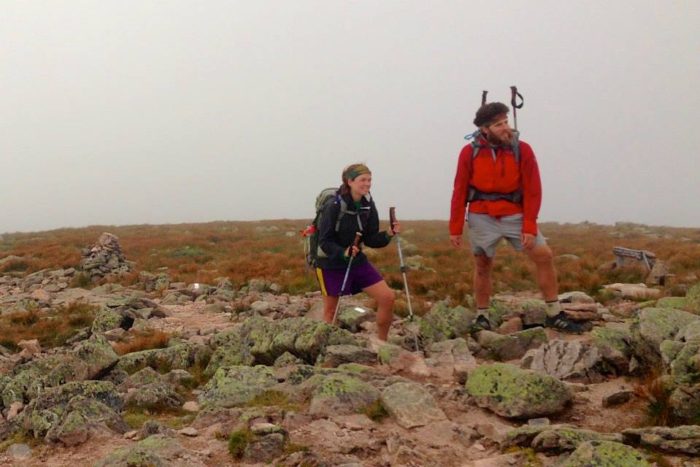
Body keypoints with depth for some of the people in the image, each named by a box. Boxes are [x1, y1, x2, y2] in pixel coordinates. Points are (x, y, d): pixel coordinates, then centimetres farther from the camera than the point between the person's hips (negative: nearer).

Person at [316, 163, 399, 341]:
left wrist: (388, 235, -18)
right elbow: (324, 241, -18)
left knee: (387, 297, -4)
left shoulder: (368, 205, -4)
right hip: (331, 264, -5)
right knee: (330, 310, 5)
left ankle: (381, 343, 11)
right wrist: (343, 253, -34)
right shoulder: (334, 206, -20)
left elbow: (370, 239, 0)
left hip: (357, 261, 5)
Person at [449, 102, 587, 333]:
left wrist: (530, 227, -12)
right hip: (481, 217, 0)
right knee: (482, 266, 7)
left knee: (544, 255, -7)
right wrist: (455, 228, -3)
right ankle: (482, 318, 23)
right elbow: (460, 192, -3)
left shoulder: (522, 150, -7)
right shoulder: (470, 153, -7)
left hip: (515, 215, 1)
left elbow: (533, 191, -6)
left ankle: (555, 315, 3)